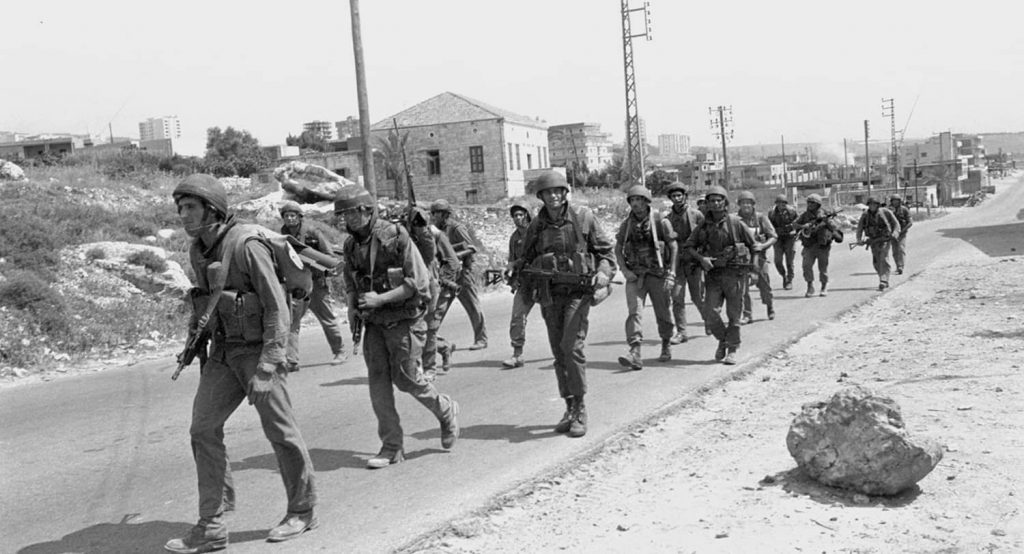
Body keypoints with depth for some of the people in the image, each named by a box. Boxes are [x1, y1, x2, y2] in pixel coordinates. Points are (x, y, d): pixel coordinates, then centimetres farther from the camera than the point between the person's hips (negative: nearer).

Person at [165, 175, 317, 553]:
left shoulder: (246, 245, -18)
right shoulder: (198, 252, 7)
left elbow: (277, 308, -20)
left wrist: (267, 369, -24)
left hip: (259, 348, -8)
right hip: (224, 351, 8)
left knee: (280, 431, 3)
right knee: (203, 428, 0)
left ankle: (302, 511, 21)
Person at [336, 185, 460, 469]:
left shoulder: (396, 237, -15)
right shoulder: (351, 245, 5)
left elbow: (418, 282, -17)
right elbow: (350, 283, 22)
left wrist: (380, 299, -22)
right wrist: (354, 306, 4)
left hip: (403, 319, -6)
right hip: (374, 322, 6)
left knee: (406, 378, -4)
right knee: (378, 380, -1)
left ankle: (446, 411, 25)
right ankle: (392, 447, 6)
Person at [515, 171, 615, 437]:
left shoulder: (583, 217, -2)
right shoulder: (536, 226, 6)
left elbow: (605, 251, 5)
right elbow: (526, 261, 15)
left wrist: (603, 274, -12)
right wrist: (519, 271, -7)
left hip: (578, 291, -4)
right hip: (550, 295, 4)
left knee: (572, 347, -16)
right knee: (559, 352, 6)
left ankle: (580, 410, -4)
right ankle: (570, 408, 18)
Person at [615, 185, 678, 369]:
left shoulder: (661, 221, -4)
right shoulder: (626, 224, 5)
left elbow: (674, 247, -2)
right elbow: (618, 250, 13)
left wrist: (671, 274, -9)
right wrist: (625, 270, -1)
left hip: (658, 274, -2)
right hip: (635, 275, 2)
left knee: (663, 313, 9)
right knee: (634, 311, -14)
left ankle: (666, 346, 34)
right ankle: (635, 353, -21)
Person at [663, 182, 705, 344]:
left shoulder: (696, 215, -1)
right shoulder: (667, 219, 7)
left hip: (694, 262, -2)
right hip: (676, 262, 2)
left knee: (697, 297, 4)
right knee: (677, 297, -5)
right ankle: (681, 332, 2)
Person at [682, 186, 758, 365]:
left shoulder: (735, 222, -3)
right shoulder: (704, 226, 6)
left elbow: (753, 246, 3)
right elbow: (688, 246, 9)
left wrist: (754, 269, 4)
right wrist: (701, 258, -8)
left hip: (734, 273, -3)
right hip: (713, 274, 3)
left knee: (733, 314, 2)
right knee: (710, 313, -5)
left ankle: (732, 349, 14)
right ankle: (722, 340, 21)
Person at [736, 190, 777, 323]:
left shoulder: (761, 218, 0)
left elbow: (774, 237, 1)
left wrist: (763, 245, -16)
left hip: (758, 256, 0)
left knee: (764, 286, 8)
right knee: (742, 288, -9)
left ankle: (770, 308, 35)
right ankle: (747, 315, 0)